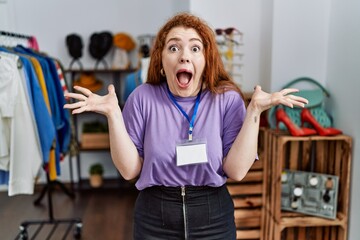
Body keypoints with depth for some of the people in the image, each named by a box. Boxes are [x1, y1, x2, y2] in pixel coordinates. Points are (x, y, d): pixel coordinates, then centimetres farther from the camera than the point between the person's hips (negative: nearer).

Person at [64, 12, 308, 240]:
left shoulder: (227, 99, -8)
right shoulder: (143, 98, -7)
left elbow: (237, 170, -13)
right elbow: (130, 170, -8)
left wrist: (255, 110, -19)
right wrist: (113, 113, -17)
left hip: (214, 218, 0)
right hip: (154, 218, 0)